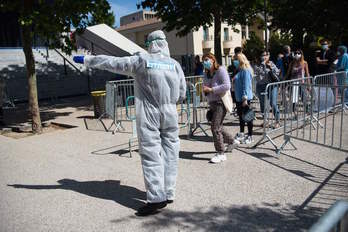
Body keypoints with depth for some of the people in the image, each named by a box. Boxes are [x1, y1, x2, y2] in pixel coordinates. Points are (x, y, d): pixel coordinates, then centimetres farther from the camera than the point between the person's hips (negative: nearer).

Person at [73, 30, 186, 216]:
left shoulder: (141, 60, -4)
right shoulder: (175, 64, 4)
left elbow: (112, 62, 1)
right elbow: (182, 94, 9)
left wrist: (86, 59, 12)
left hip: (149, 116, -3)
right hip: (170, 115, 4)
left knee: (150, 155, 0)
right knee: (170, 154, 10)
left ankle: (156, 198, -2)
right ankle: (168, 193, 18)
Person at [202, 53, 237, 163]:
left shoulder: (220, 70, -9)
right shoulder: (206, 74, 14)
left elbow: (227, 86, -19)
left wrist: (211, 89, -19)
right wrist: (205, 90, 2)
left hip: (220, 102, -8)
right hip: (212, 103, 8)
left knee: (215, 127, -14)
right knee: (218, 127, 16)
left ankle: (221, 153, -4)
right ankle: (231, 141, 41)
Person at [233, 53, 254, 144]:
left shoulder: (246, 71, -15)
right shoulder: (240, 70, 12)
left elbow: (246, 85, -19)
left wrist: (245, 98, -22)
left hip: (244, 98, -9)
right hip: (238, 97, 9)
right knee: (240, 115, 17)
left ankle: (250, 136, 10)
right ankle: (241, 134, 31)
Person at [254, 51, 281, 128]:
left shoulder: (271, 63, 9)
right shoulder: (257, 65, 2)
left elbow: (277, 72, 4)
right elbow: (260, 72, -17)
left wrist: (271, 67, -9)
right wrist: (263, 63, -12)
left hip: (272, 85, 0)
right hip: (261, 86, 1)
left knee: (273, 103, -8)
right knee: (263, 104, 9)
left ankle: (277, 121, 3)